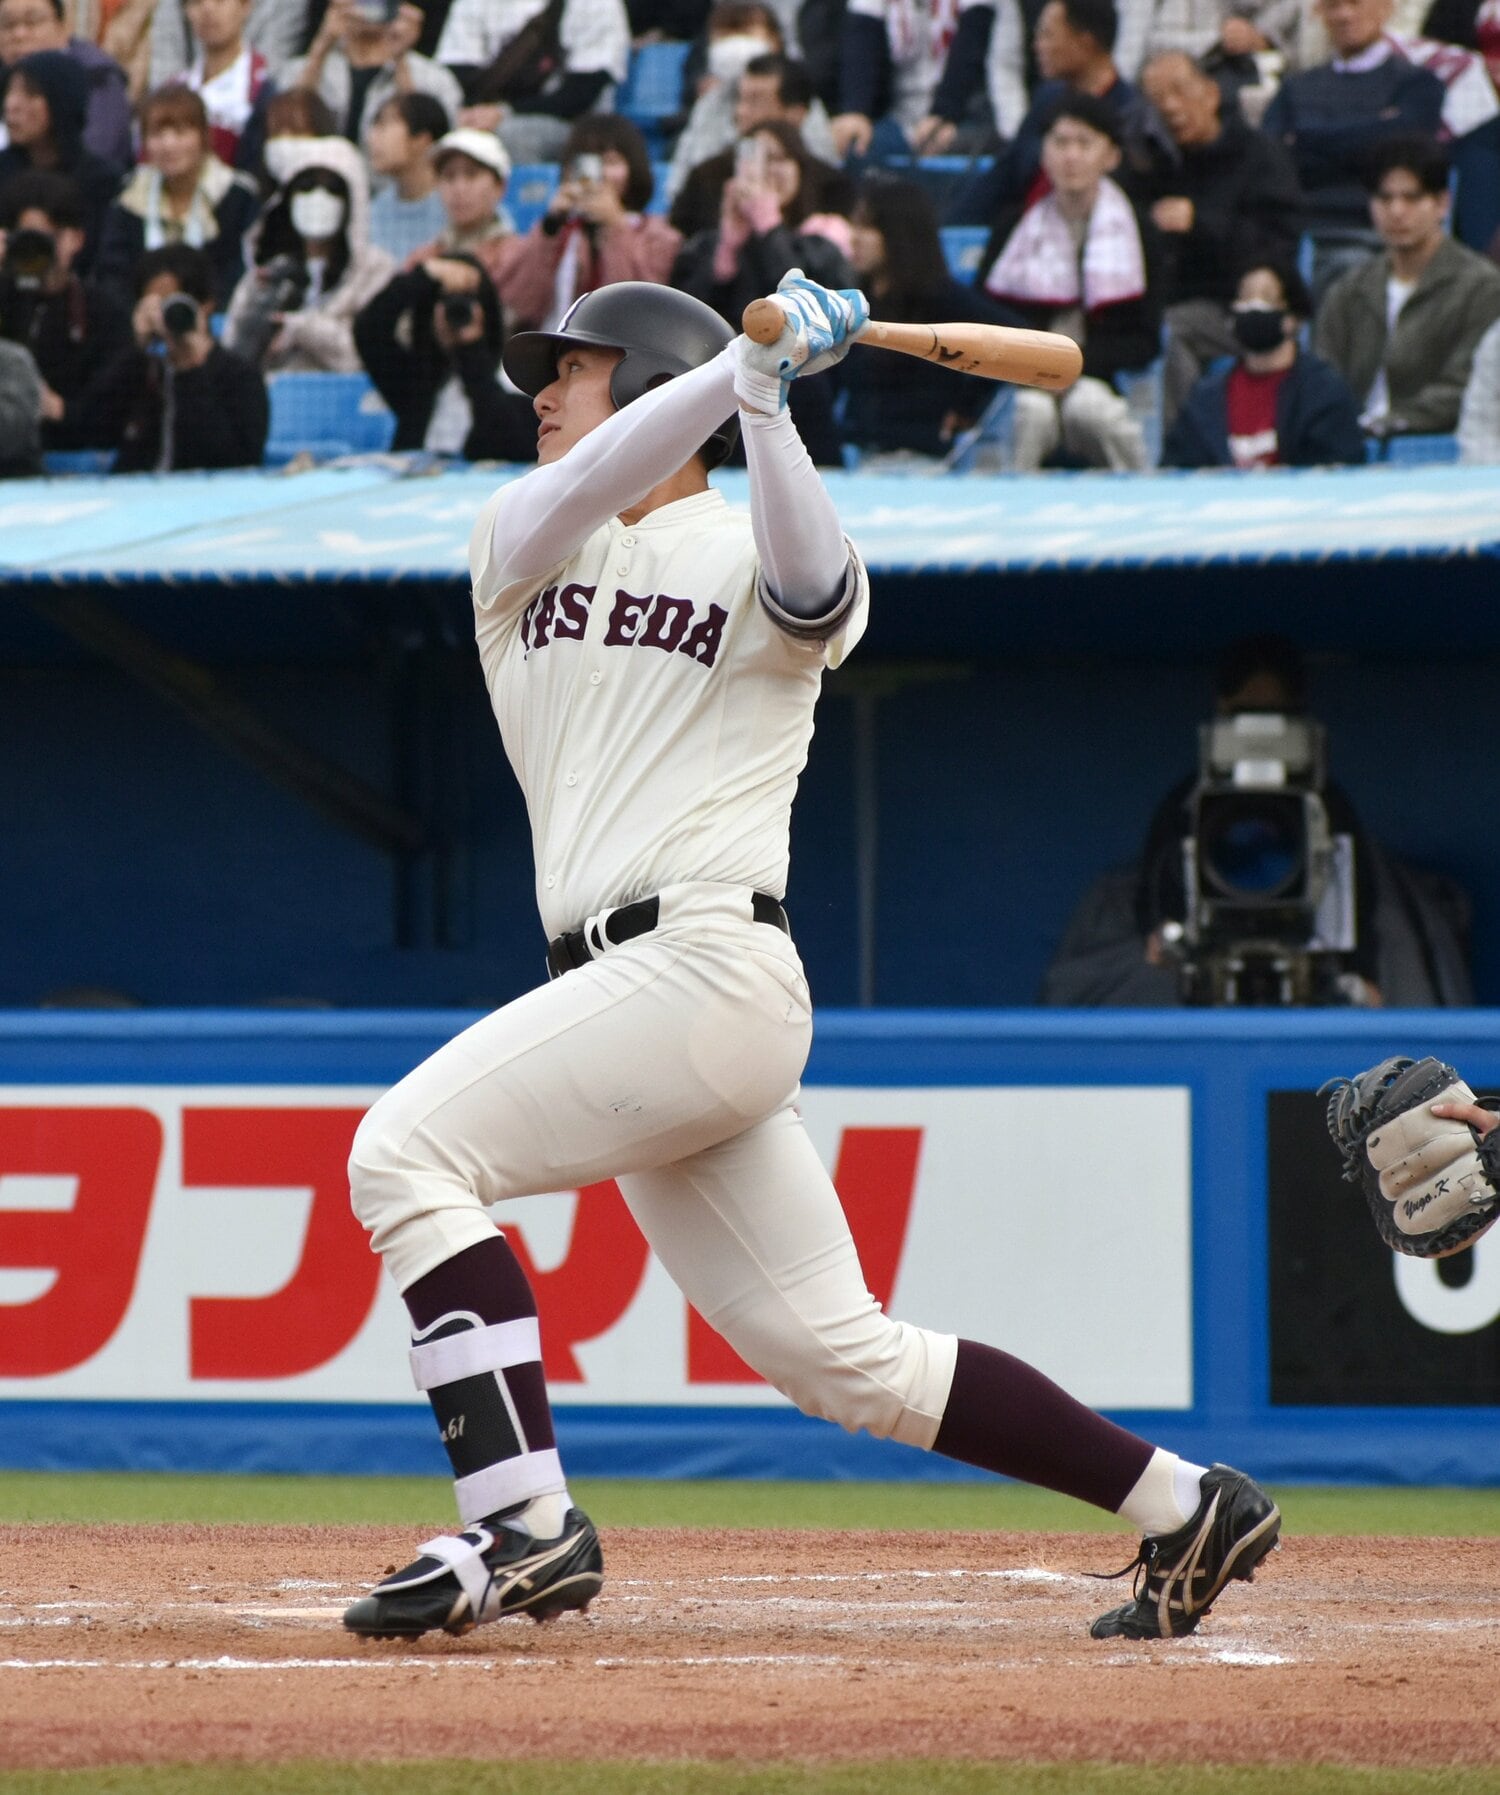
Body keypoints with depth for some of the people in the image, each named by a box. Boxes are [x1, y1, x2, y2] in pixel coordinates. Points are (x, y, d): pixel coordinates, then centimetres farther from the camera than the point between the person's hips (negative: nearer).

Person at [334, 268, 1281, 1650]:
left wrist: (765, 400, -26)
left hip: (703, 959, -7)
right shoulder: (520, 539, 20)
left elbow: (813, 598, -21)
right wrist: (741, 362, -12)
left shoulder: (754, 562, 4)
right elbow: (582, 491, -3)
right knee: (841, 1357, 6)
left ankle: (523, 1526, -23)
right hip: (628, 989, 7)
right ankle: (1181, 1506, 12)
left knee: (408, 1151, -19)